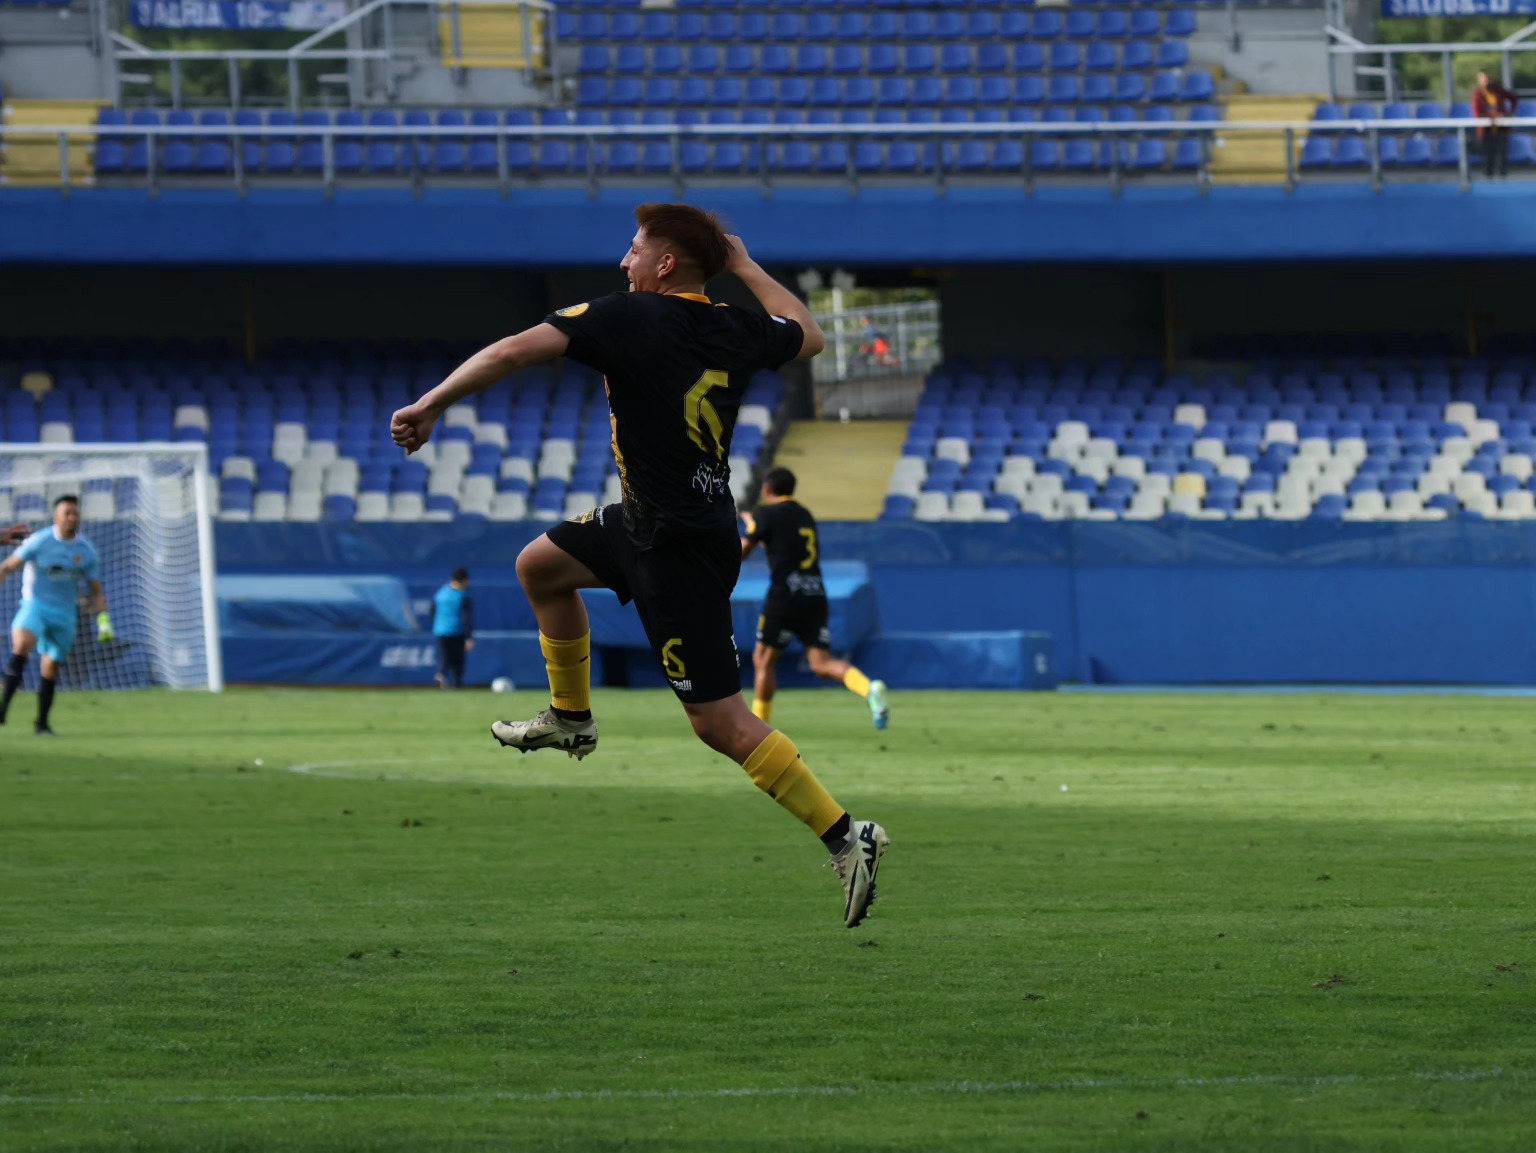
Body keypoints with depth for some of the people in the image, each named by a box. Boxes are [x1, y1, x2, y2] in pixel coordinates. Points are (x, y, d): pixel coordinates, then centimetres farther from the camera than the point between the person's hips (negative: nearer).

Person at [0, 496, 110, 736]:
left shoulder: (86, 551, 3)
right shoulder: (39, 542, -8)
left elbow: (97, 591, 11)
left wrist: (103, 619, -1)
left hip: (64, 614, 4)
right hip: (35, 605, -4)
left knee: (51, 670, 5)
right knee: (22, 645, -31)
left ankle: (42, 723, 18)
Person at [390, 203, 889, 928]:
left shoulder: (630, 319, -20)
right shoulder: (737, 330, -1)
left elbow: (514, 351, -26)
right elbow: (808, 337, 22)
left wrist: (431, 405, -19)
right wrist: (746, 268, 28)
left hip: (679, 551, -9)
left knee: (720, 724, -6)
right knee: (541, 567, 25)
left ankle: (847, 839, -6)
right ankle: (571, 718, 41)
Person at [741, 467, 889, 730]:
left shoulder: (766, 514, 0)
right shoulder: (805, 515, 20)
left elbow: (741, 553, 4)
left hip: (785, 595, -5)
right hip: (816, 596, 5)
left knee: (764, 659, 9)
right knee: (821, 663, -2)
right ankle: (870, 688, -29)